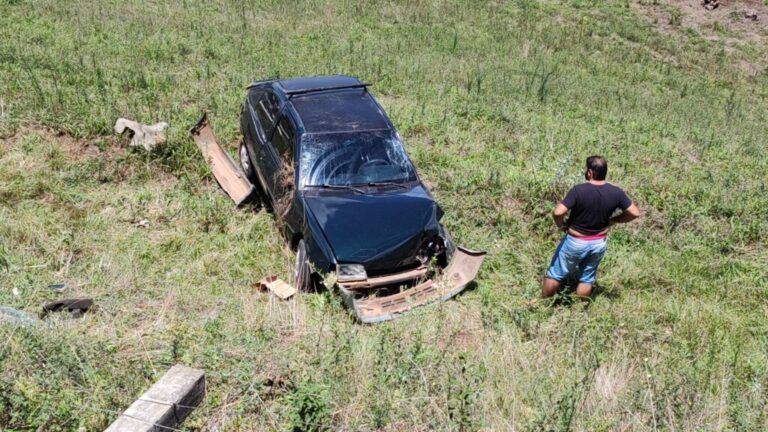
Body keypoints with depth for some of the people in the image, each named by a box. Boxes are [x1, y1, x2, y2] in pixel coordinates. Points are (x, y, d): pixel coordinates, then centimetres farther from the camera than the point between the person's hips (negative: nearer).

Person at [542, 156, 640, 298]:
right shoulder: (616, 192, -13)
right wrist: (613, 221, 6)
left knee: (555, 275, 16)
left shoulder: (578, 190, -26)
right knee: (587, 279, 21)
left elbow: (558, 212, -33)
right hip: (599, 243, 4)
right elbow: (635, 213, -4)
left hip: (575, 242, -4)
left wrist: (561, 225, -13)